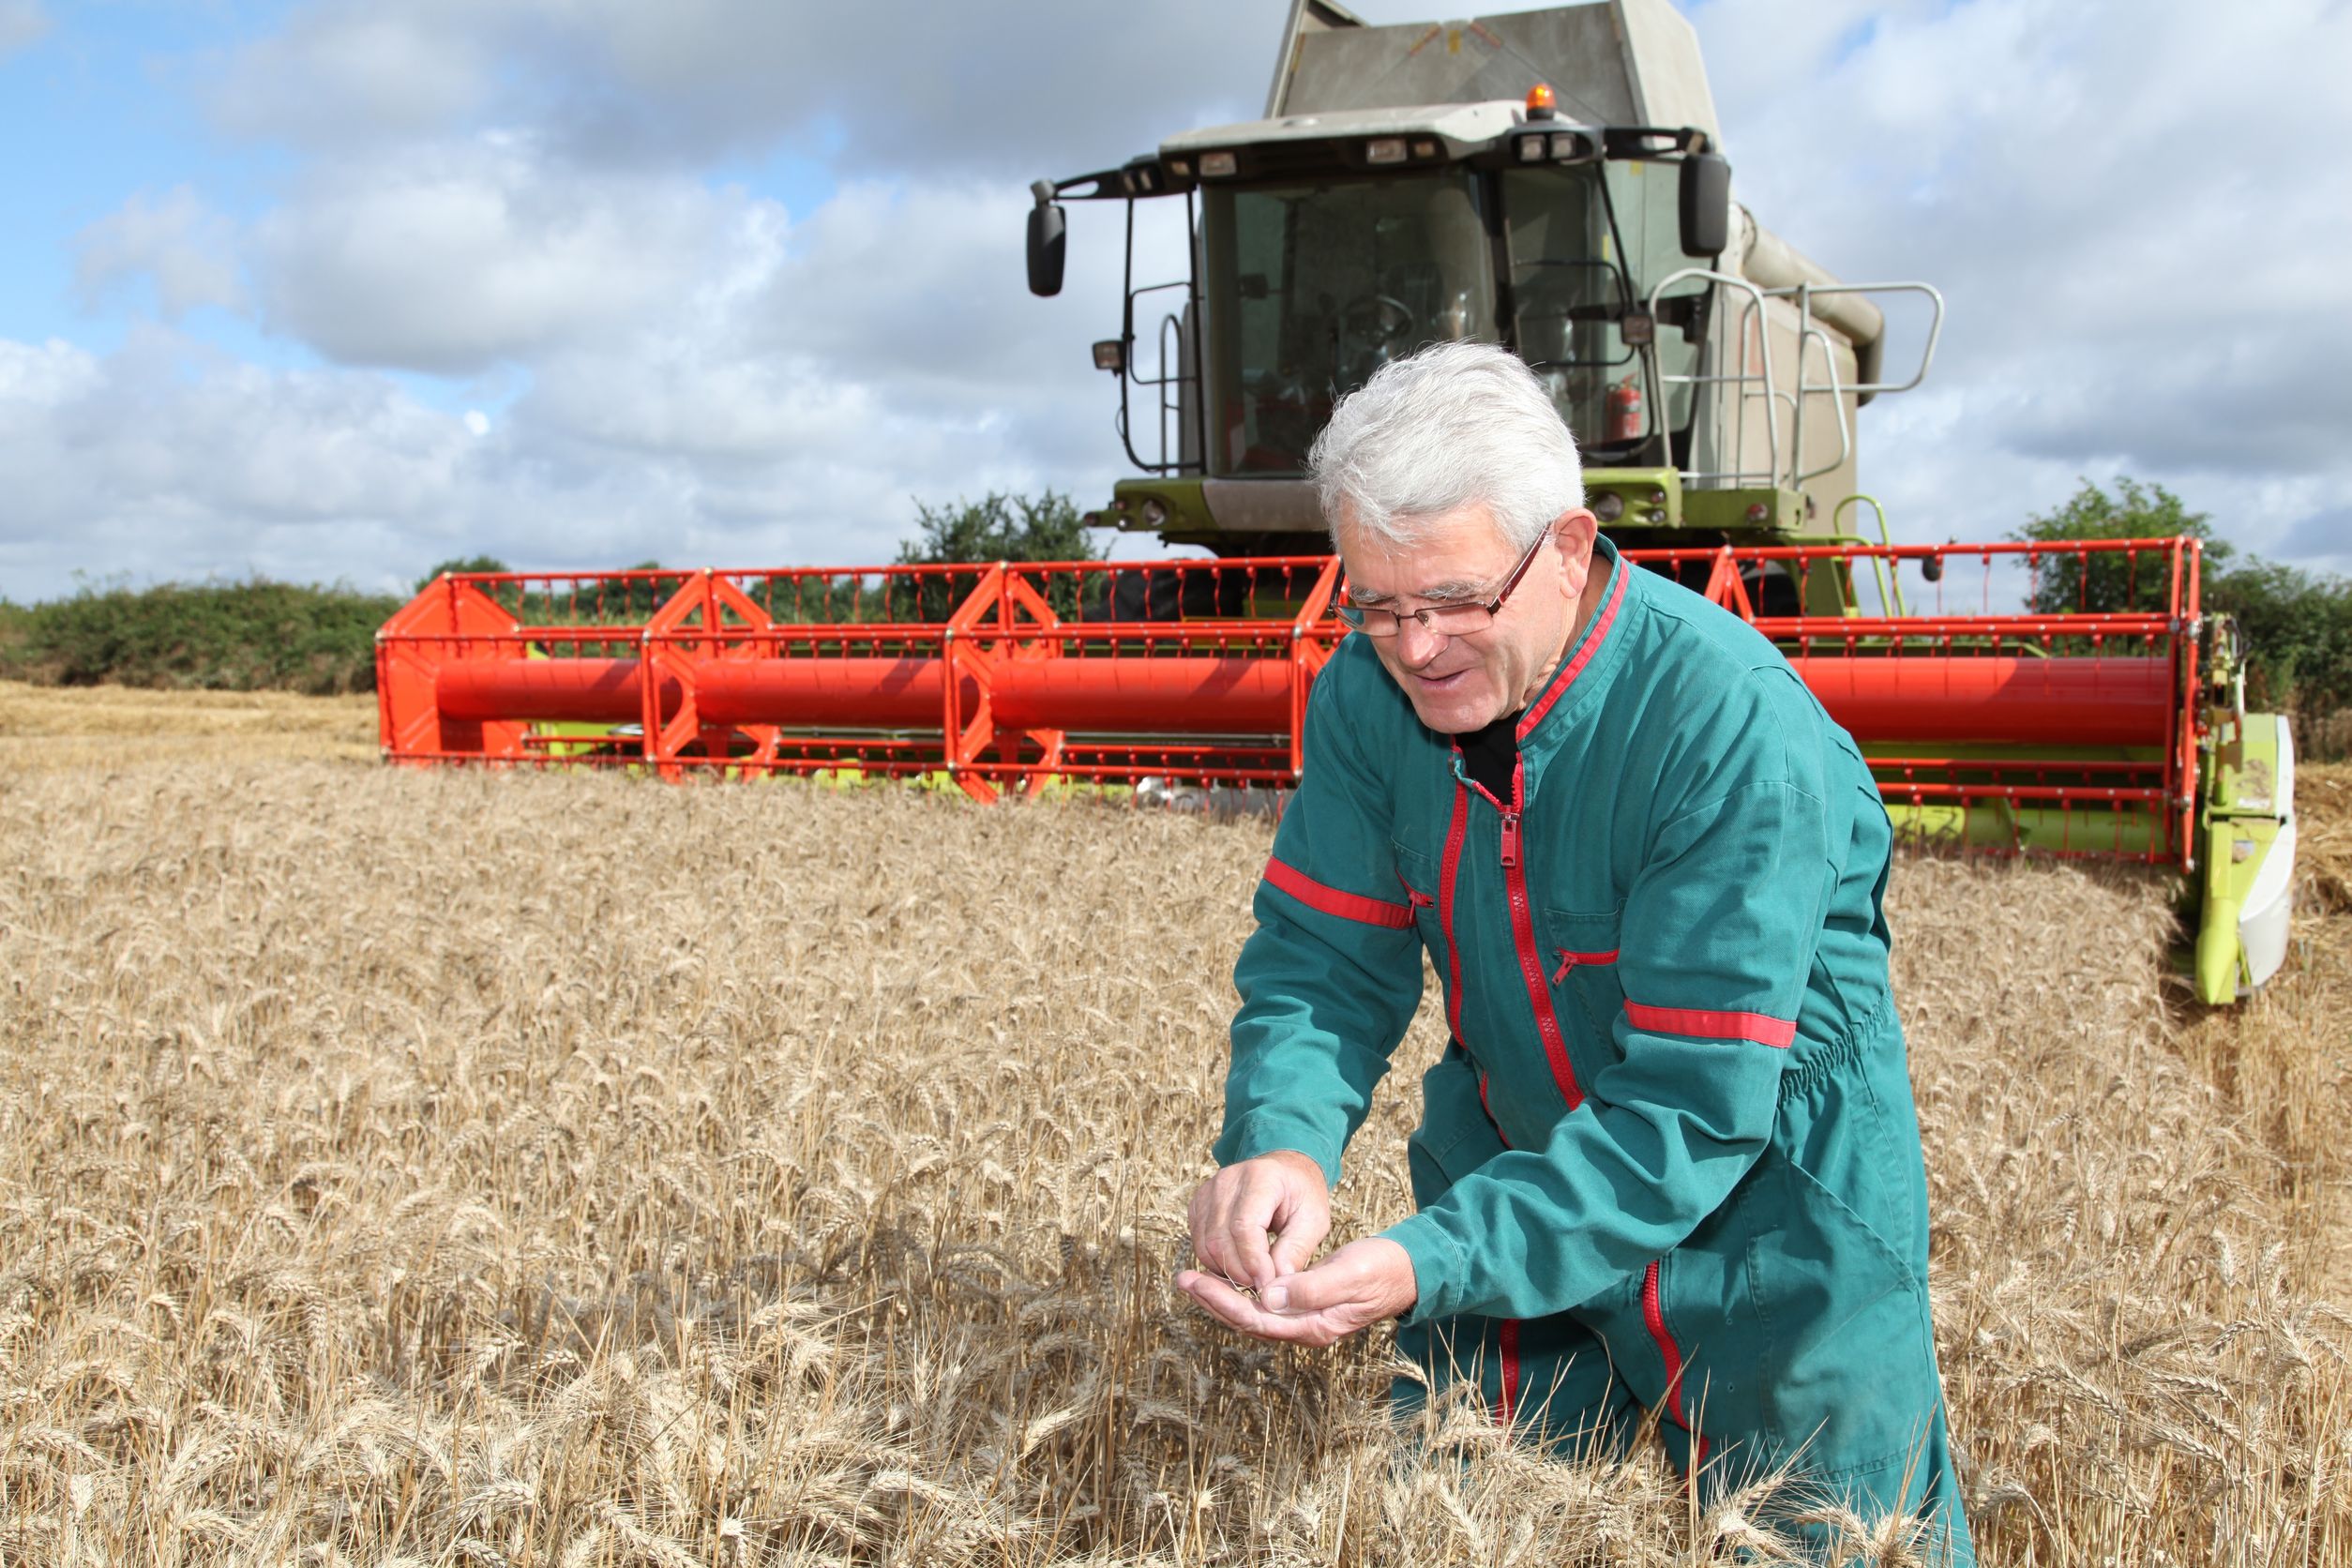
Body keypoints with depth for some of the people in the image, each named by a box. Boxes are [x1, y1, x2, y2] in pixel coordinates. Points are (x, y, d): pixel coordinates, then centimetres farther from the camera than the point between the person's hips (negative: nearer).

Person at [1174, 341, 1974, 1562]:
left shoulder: (1736, 735, -31)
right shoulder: (1371, 696, -13)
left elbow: (1694, 1106, -31)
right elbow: (1321, 962, -10)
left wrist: (1431, 1265, -41)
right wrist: (1282, 1142, -32)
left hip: (1760, 1220, -5)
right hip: (1511, 1176, 5)